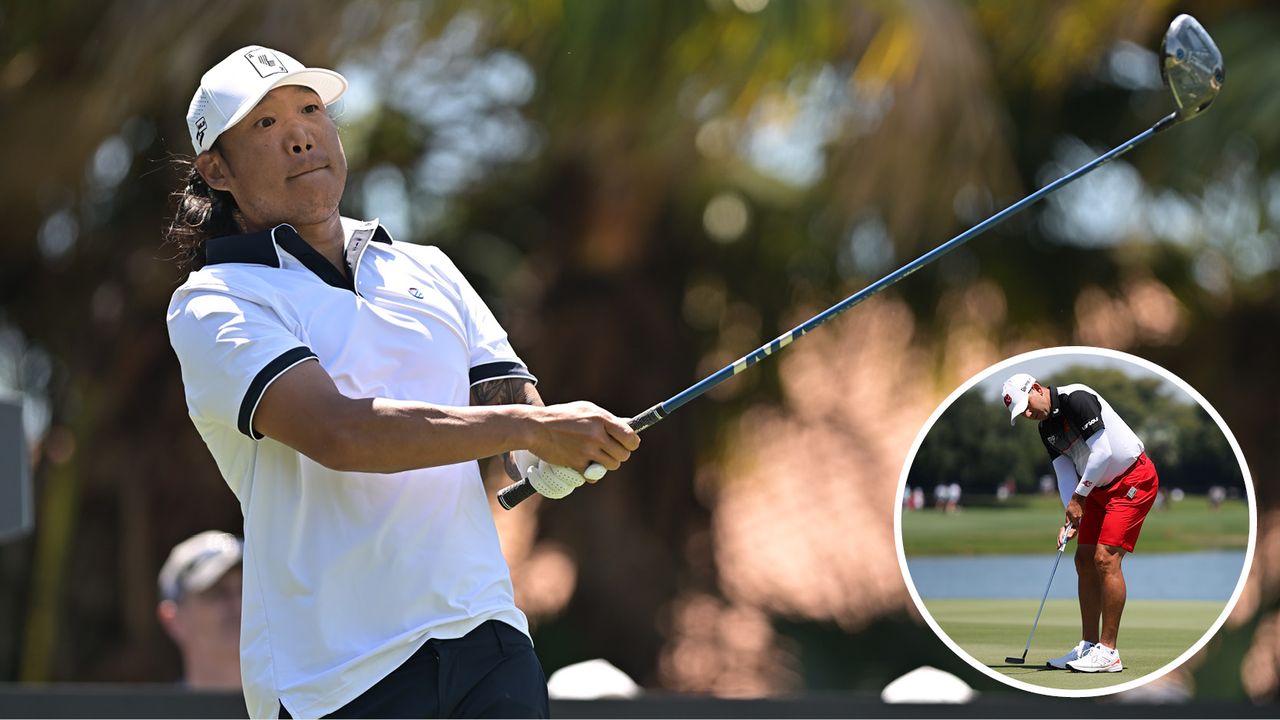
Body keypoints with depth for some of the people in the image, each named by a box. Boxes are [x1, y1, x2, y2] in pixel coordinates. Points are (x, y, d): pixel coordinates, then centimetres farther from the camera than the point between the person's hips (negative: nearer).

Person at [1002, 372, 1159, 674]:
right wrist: (1071, 517, -9)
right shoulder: (1047, 429, 7)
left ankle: (1108, 652, -14)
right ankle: (1089, 646, 15)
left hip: (1133, 479, -10)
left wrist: (1078, 497, -17)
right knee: (1085, 560, 8)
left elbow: (1102, 452, -25)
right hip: (1099, 488, 10)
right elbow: (1066, 473, 6)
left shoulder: (1076, 399, -21)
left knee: (1105, 558, -16)